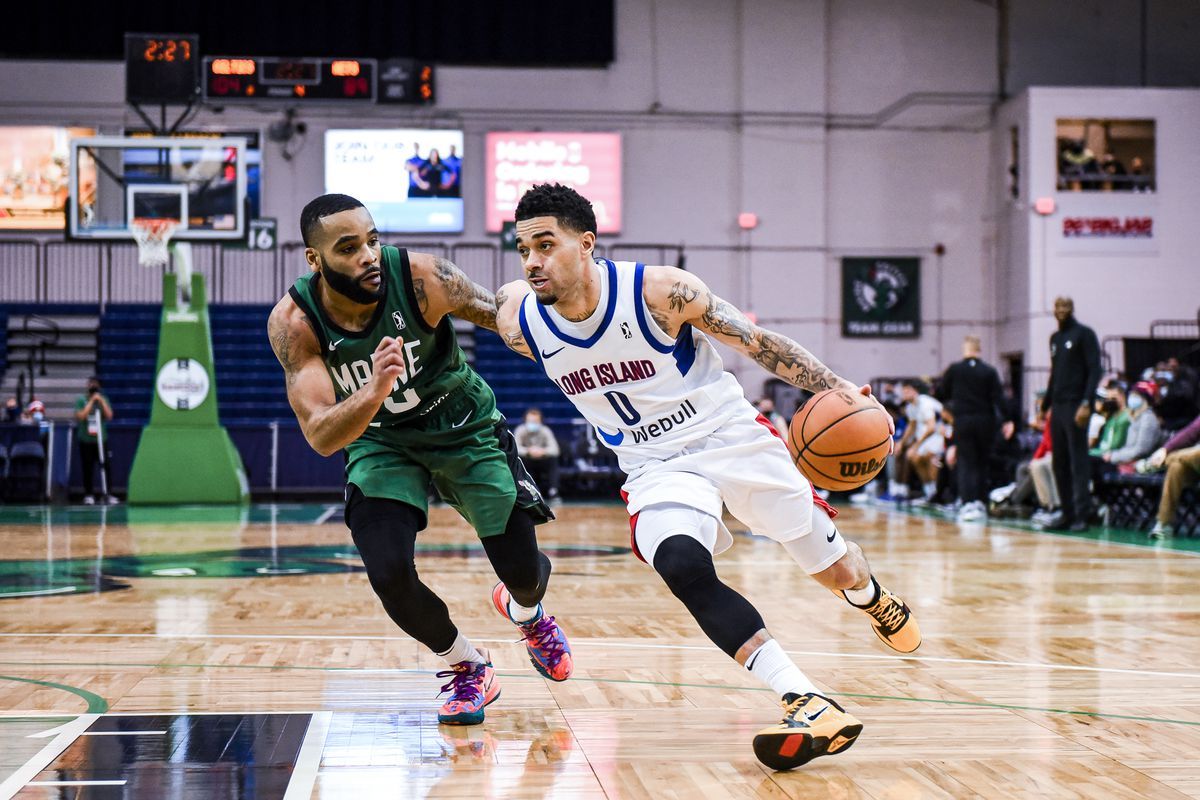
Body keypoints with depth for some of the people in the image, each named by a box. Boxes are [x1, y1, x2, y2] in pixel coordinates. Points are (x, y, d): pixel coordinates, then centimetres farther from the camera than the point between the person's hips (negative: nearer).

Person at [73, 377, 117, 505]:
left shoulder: (104, 399, 8)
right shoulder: (81, 400, 1)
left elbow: (109, 416, -3)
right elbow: (80, 416, -13)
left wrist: (101, 401, -9)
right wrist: (91, 401, -12)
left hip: (102, 439, 2)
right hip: (86, 440, -2)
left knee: (106, 466, -4)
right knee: (88, 469, 1)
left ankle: (107, 494, 0)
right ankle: (89, 495, 10)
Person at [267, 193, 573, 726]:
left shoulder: (421, 277, -28)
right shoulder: (293, 322, -26)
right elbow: (321, 436, -32)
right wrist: (375, 391, -51)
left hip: (465, 427, 0)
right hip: (380, 441, 0)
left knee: (523, 571, 0)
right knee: (389, 574, -19)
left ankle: (526, 614, 42)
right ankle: (468, 668, 12)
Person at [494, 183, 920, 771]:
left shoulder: (660, 291, -24)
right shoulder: (519, 323, -15)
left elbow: (756, 342, -15)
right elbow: (508, 293, 11)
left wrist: (835, 389, -21)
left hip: (732, 438, -1)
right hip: (656, 468, 2)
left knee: (835, 570, 9)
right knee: (682, 568, -30)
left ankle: (874, 599, 50)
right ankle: (811, 708, -29)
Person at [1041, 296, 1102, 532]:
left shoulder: (1084, 334, -3)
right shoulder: (1055, 338, 18)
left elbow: (1094, 371, -10)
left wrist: (1086, 404, -19)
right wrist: (1044, 406, 18)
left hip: (1076, 407, -7)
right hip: (1057, 408, 7)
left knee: (1078, 463, -7)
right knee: (1060, 464, 7)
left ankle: (1082, 515, -6)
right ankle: (1068, 514, 12)